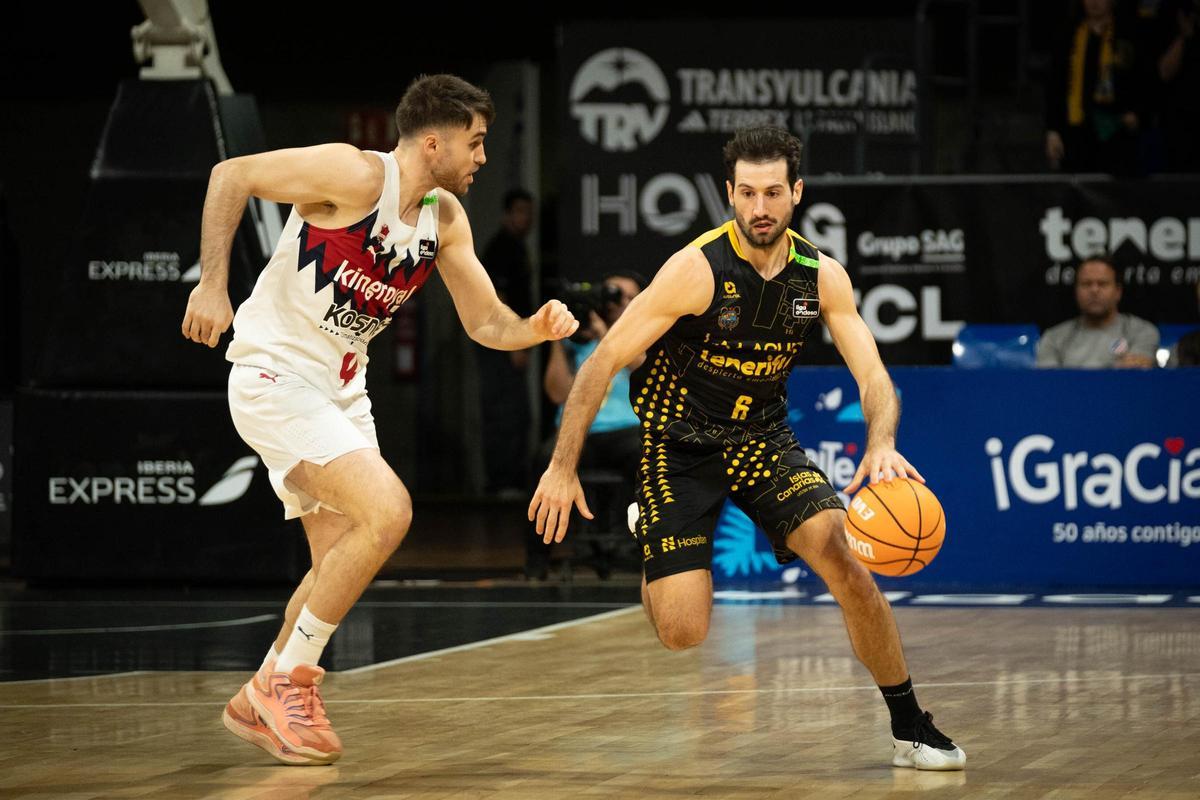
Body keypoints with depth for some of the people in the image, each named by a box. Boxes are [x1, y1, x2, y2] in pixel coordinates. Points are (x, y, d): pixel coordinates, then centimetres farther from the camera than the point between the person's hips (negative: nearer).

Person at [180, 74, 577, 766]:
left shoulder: (446, 218, 6)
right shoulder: (356, 176, -18)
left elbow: (487, 323, 11)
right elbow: (232, 175, -15)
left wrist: (537, 328, -11)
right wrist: (212, 285, -20)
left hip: (342, 392, 9)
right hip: (276, 377, -9)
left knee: (343, 564, 12)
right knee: (387, 510, -22)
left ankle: (261, 704, 27)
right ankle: (285, 682, -10)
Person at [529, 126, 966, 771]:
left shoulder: (823, 277, -7)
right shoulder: (698, 269, -21)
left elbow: (873, 378, -9)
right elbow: (603, 362, -17)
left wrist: (881, 446, -32)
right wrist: (562, 468, -18)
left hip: (764, 440, 3)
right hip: (679, 446, -3)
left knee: (845, 560, -20)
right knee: (682, 633, -13)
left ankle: (911, 729, -6)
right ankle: (649, 552, 25)